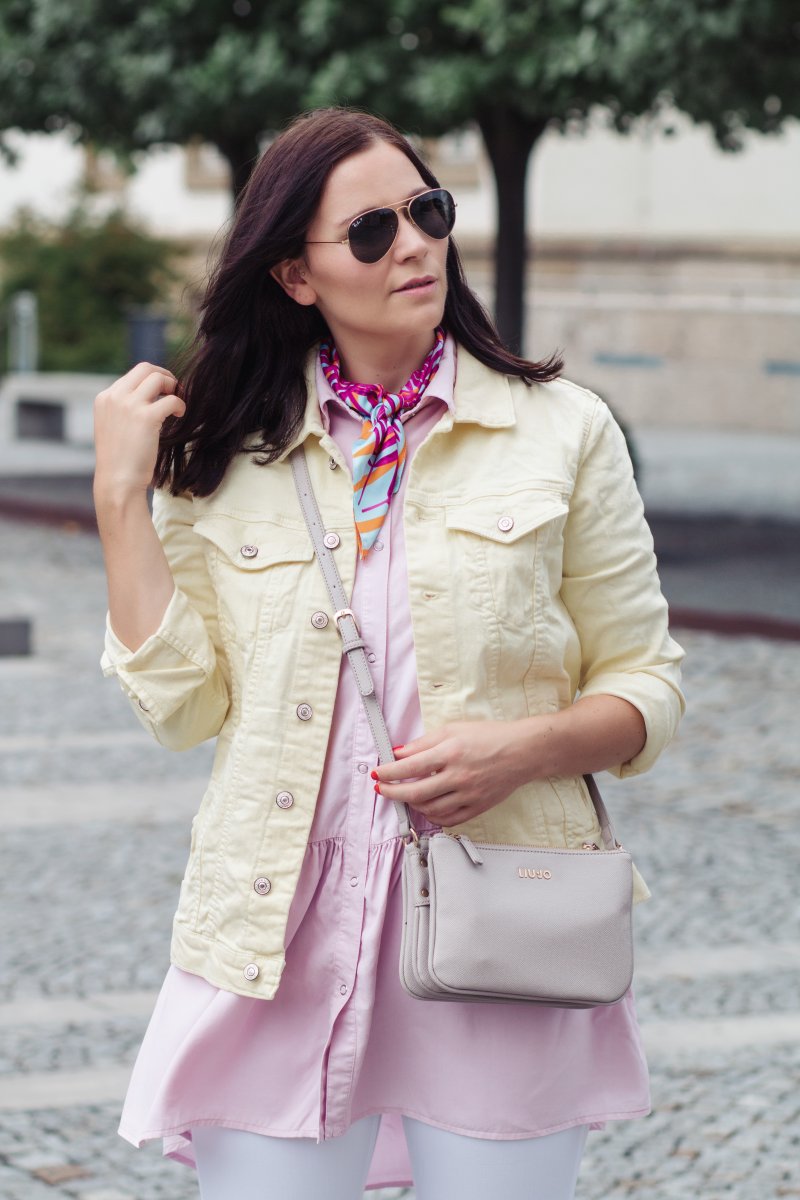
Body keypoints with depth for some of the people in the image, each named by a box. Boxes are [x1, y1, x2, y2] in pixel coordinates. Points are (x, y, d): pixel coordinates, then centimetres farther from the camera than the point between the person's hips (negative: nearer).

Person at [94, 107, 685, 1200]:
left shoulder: (561, 431, 2)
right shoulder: (223, 455, 6)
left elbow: (646, 688, 5)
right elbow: (181, 708, 0)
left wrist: (526, 746, -14)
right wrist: (122, 496, -3)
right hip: (279, 944, 1)